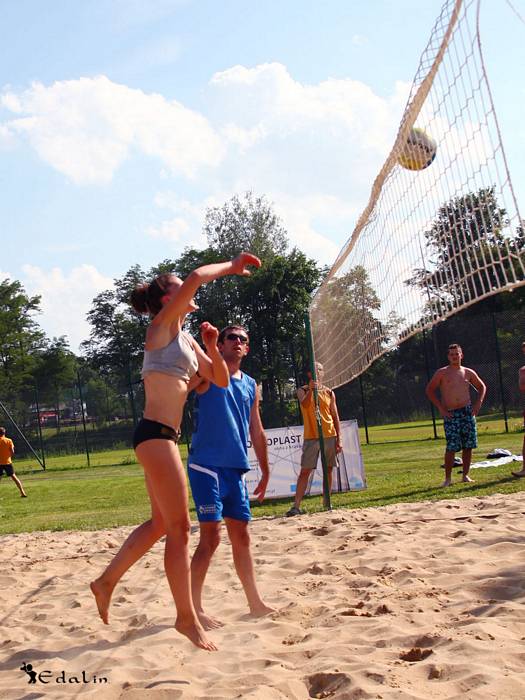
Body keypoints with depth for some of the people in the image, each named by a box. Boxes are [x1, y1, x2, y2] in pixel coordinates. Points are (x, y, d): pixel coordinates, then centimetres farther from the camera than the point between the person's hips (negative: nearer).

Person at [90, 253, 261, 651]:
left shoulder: (186, 338, 17)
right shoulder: (162, 327, -7)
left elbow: (220, 380, 18)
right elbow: (196, 278, -21)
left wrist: (212, 347, 3)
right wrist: (232, 266, -7)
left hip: (164, 437, 10)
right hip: (155, 434, -10)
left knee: (162, 523, 19)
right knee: (179, 528, -5)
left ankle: (107, 581, 30)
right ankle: (187, 618, 4)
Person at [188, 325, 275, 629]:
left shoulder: (250, 385, 15)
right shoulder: (208, 375, -2)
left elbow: (257, 432, 19)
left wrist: (266, 472, 18)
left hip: (237, 469, 6)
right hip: (207, 467, -6)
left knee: (241, 536, 12)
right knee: (211, 536, -9)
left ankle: (255, 602, 22)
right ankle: (195, 607, 0)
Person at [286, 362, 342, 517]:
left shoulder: (329, 392, 9)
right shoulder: (303, 391, 2)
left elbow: (335, 416, 9)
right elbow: (305, 404, -20)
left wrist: (339, 439, 3)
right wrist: (311, 389, -37)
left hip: (329, 436, 3)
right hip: (311, 437, -3)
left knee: (328, 470, 7)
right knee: (305, 471, -6)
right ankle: (296, 506, -9)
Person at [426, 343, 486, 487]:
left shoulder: (468, 372, 10)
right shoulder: (442, 373, 1)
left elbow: (482, 387, 22)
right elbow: (429, 390, -1)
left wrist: (478, 403, 7)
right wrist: (441, 408, -8)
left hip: (467, 412, 4)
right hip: (450, 414, -3)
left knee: (468, 446, 3)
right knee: (452, 447, -10)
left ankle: (465, 475, 14)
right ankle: (448, 478, -3)